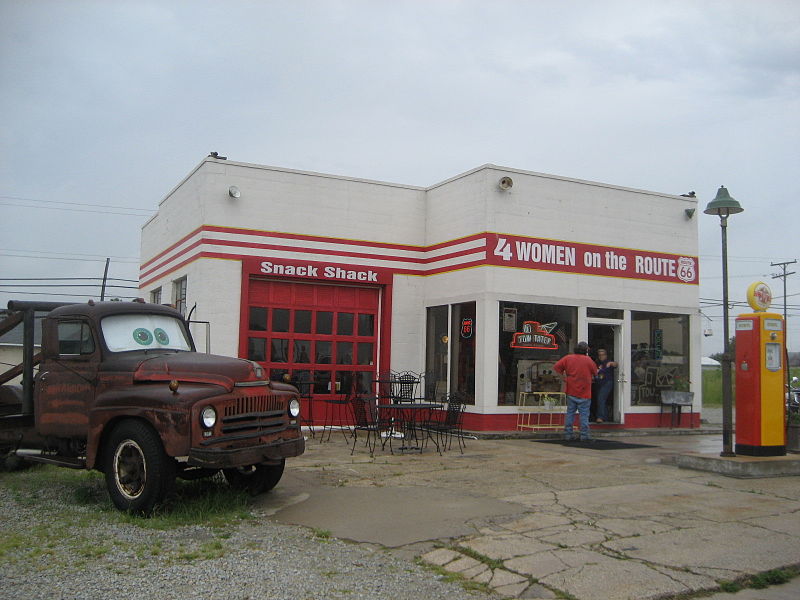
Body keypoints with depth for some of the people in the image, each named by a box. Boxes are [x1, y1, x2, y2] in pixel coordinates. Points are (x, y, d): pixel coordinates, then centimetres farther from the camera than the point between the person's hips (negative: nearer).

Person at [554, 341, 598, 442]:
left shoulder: (568, 358, 1)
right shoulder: (588, 360, -7)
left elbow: (556, 367, 0)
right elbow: (595, 372, 3)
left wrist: (563, 376, 10)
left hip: (571, 392, 4)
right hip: (584, 393, -4)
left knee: (570, 413, 11)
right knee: (584, 414, 1)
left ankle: (568, 434, 12)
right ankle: (584, 435, 1)